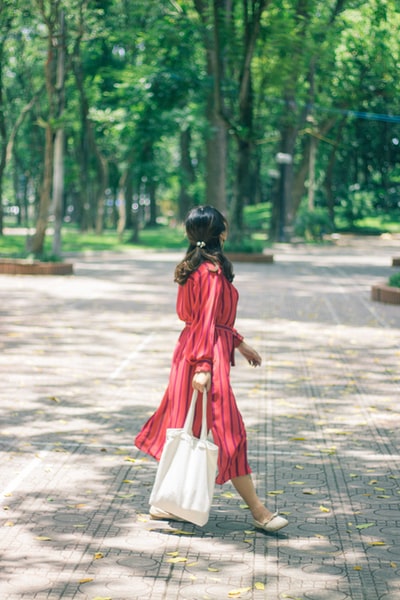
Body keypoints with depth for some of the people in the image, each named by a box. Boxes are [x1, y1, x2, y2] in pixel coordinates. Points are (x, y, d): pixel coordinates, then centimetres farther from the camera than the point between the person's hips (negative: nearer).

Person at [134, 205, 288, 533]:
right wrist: (203, 366, -23)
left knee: (188, 430, 14)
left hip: (190, 348, 10)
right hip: (208, 355, -10)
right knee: (227, 431, -5)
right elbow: (207, 321, -21)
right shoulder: (213, 272, -16)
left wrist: (240, 344, 27)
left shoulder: (195, 267, 13)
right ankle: (259, 512, 1)